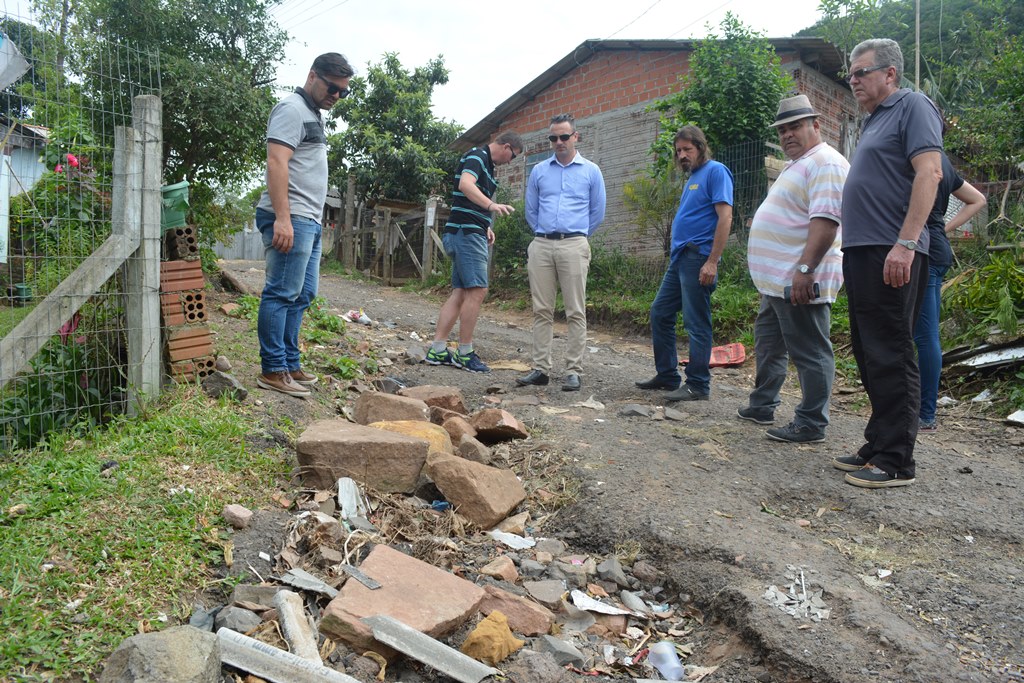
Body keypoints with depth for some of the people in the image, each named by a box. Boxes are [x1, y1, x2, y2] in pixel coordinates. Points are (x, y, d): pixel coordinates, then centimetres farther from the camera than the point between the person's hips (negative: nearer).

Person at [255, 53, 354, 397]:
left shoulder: (314, 114, 24)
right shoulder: (292, 108, -5)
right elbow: (276, 163, -17)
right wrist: (282, 218, -25)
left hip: (309, 220, 10)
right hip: (291, 218, -10)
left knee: (303, 295, 9)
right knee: (282, 294, -9)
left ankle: (290, 365, 15)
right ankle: (273, 371, -6)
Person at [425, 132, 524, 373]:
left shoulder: (487, 164, 24)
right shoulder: (477, 156, -7)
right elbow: (465, 184, -27)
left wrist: (485, 226, 24)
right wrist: (492, 205, -41)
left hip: (471, 234, 10)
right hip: (467, 232, -10)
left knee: (460, 292, 7)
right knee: (477, 290, -11)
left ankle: (437, 350, 7)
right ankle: (465, 352, -6)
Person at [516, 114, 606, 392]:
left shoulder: (591, 171, 8)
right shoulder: (539, 171, 13)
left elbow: (597, 213, 13)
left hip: (573, 245, -2)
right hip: (541, 245, 3)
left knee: (576, 312, -4)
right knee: (542, 310, 3)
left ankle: (574, 371, -1)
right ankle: (541, 369, 9)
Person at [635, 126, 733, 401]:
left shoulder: (715, 171, -8)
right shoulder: (691, 177, 19)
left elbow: (725, 217, -16)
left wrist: (712, 262, -21)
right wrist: (677, 253, 18)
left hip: (698, 257, -10)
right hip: (679, 256, 10)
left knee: (696, 322, -5)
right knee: (660, 312, 12)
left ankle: (698, 385, 4)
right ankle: (667, 375, 22)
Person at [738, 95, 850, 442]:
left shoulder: (825, 164, -13)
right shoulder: (797, 165, 22)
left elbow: (825, 220, -24)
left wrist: (805, 269, -30)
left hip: (799, 282, -11)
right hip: (776, 281, 11)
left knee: (809, 354, -4)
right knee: (769, 345, 19)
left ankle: (811, 425, 3)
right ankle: (762, 406, 31)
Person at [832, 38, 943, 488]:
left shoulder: (912, 106, -3)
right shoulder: (873, 121, 24)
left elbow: (929, 172, -16)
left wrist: (906, 243, -24)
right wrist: (855, 251, 18)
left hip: (892, 254, -9)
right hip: (861, 251, 9)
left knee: (890, 357, -8)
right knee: (870, 355, 11)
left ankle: (896, 461, -2)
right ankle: (877, 446, 20)